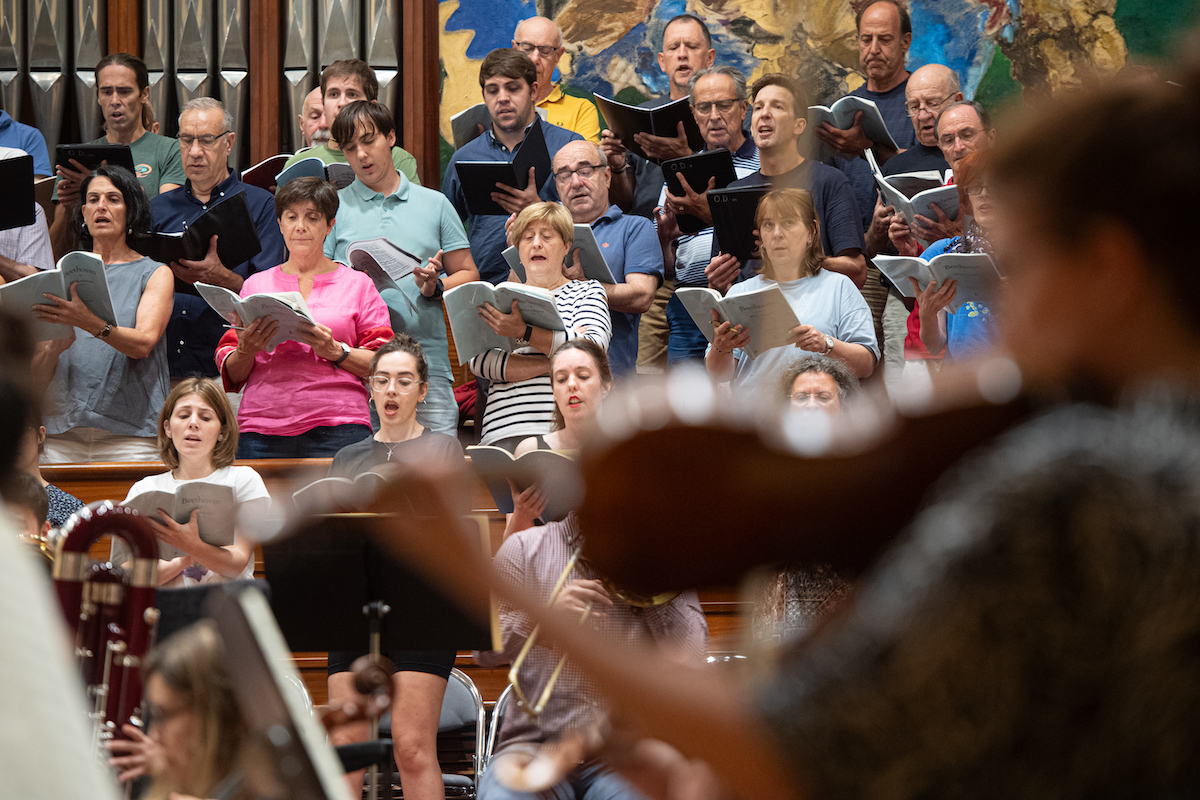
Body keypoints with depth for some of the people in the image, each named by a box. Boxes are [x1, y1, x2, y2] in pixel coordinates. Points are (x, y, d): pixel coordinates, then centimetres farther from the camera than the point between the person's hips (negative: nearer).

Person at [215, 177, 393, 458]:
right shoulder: (256, 284, 19)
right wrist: (246, 351, -5)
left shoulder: (357, 284, 14)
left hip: (337, 427, -2)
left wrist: (335, 351, -11)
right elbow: (231, 375, 16)